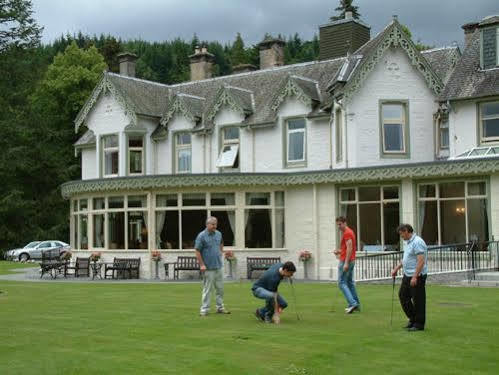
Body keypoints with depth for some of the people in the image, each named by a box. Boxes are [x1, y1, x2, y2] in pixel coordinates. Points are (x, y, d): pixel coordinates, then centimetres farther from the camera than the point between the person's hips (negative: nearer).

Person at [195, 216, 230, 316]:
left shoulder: (218, 234, 7)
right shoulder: (201, 236, -11)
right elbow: (197, 251, -11)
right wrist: (202, 265, -15)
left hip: (219, 266, 6)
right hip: (208, 268, -6)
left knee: (220, 288, 12)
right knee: (207, 289, -3)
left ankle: (220, 307, 23)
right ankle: (204, 309, 4)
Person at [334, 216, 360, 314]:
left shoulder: (347, 233, -15)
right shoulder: (349, 232, 17)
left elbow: (349, 248, -22)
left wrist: (346, 263, -26)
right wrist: (339, 251, 12)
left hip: (345, 261, -10)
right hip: (351, 261, 10)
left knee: (342, 283, -8)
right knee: (350, 282, 14)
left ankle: (352, 303, -16)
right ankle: (356, 304, 17)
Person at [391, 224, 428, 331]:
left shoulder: (417, 242, -20)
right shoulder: (408, 242, 13)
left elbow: (421, 261, -25)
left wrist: (415, 277, -27)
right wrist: (396, 268, 22)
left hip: (417, 276, -10)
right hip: (407, 275, 10)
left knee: (418, 300, -1)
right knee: (403, 295, 14)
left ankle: (419, 324, 8)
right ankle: (412, 318, 25)